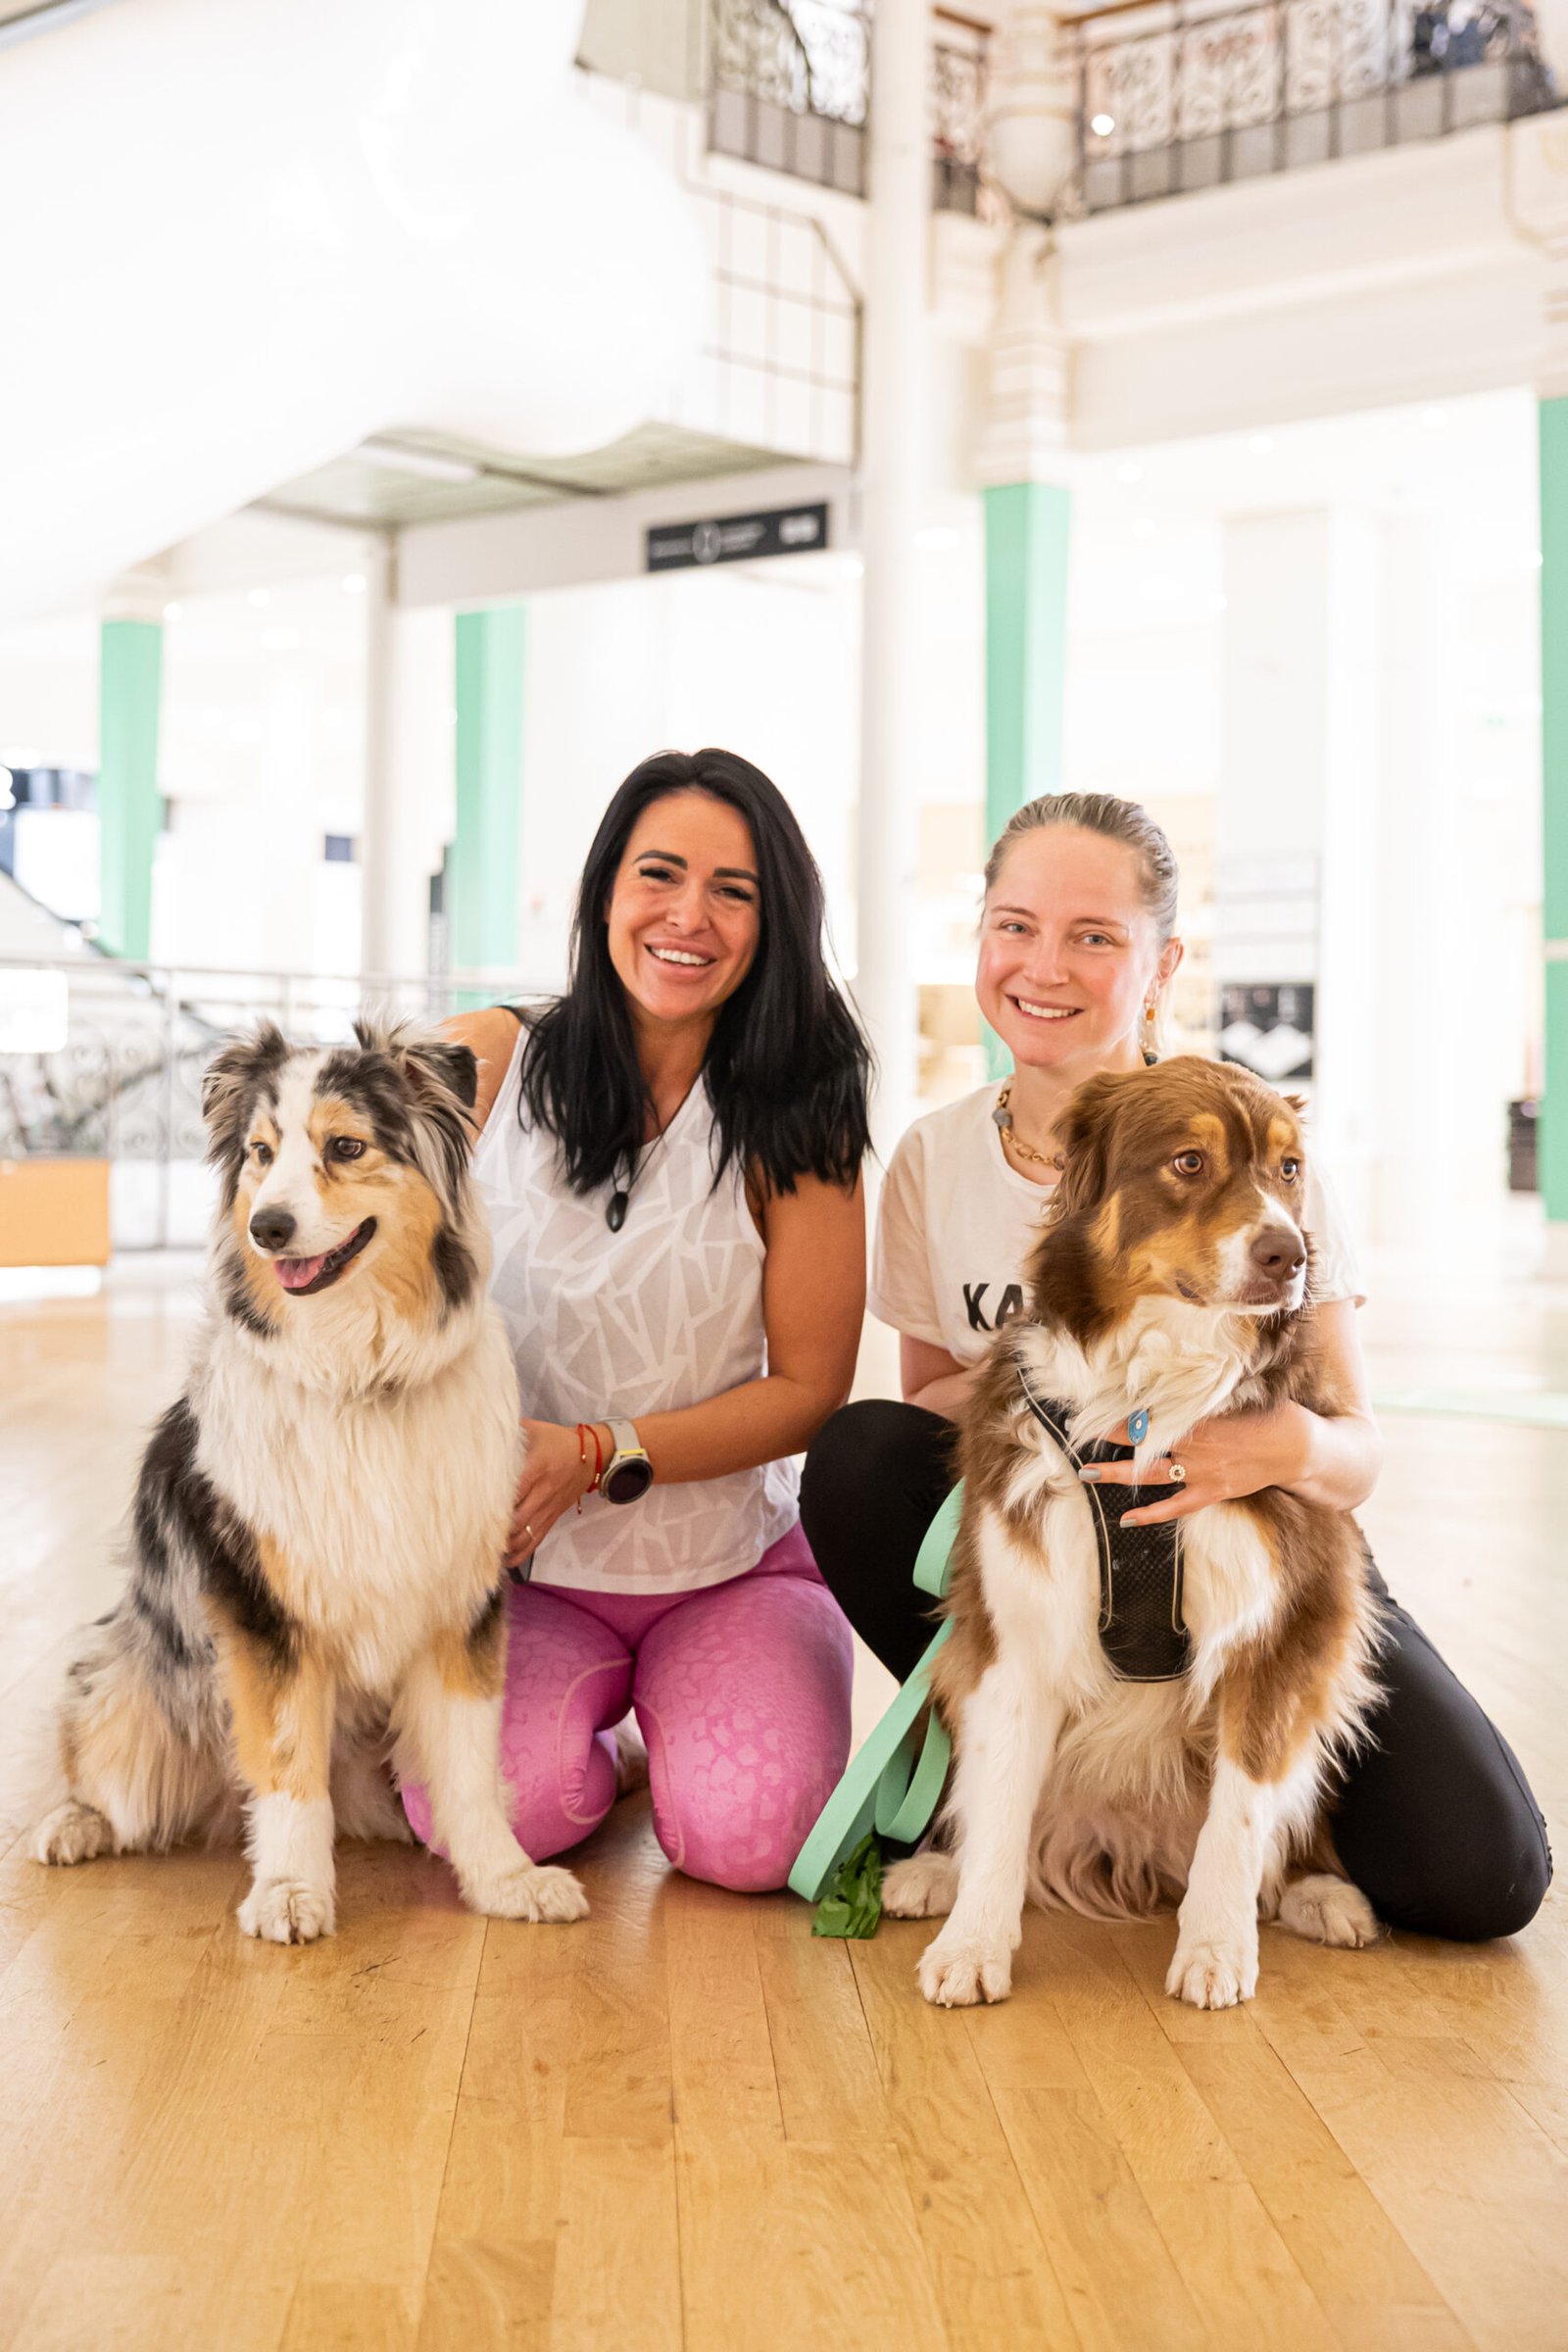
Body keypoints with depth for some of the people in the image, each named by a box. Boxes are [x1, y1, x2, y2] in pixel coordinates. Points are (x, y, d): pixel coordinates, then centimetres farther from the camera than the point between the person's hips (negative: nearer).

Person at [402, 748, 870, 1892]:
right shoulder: (481, 1062, -3)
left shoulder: (794, 1121, -4)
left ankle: (674, 1714, 14)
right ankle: (583, 1717, 11)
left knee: (746, 1837, -22)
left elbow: (810, 1386, -4)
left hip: (736, 1566, 0)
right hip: (516, 1564, 0)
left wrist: (597, 1454, -16)